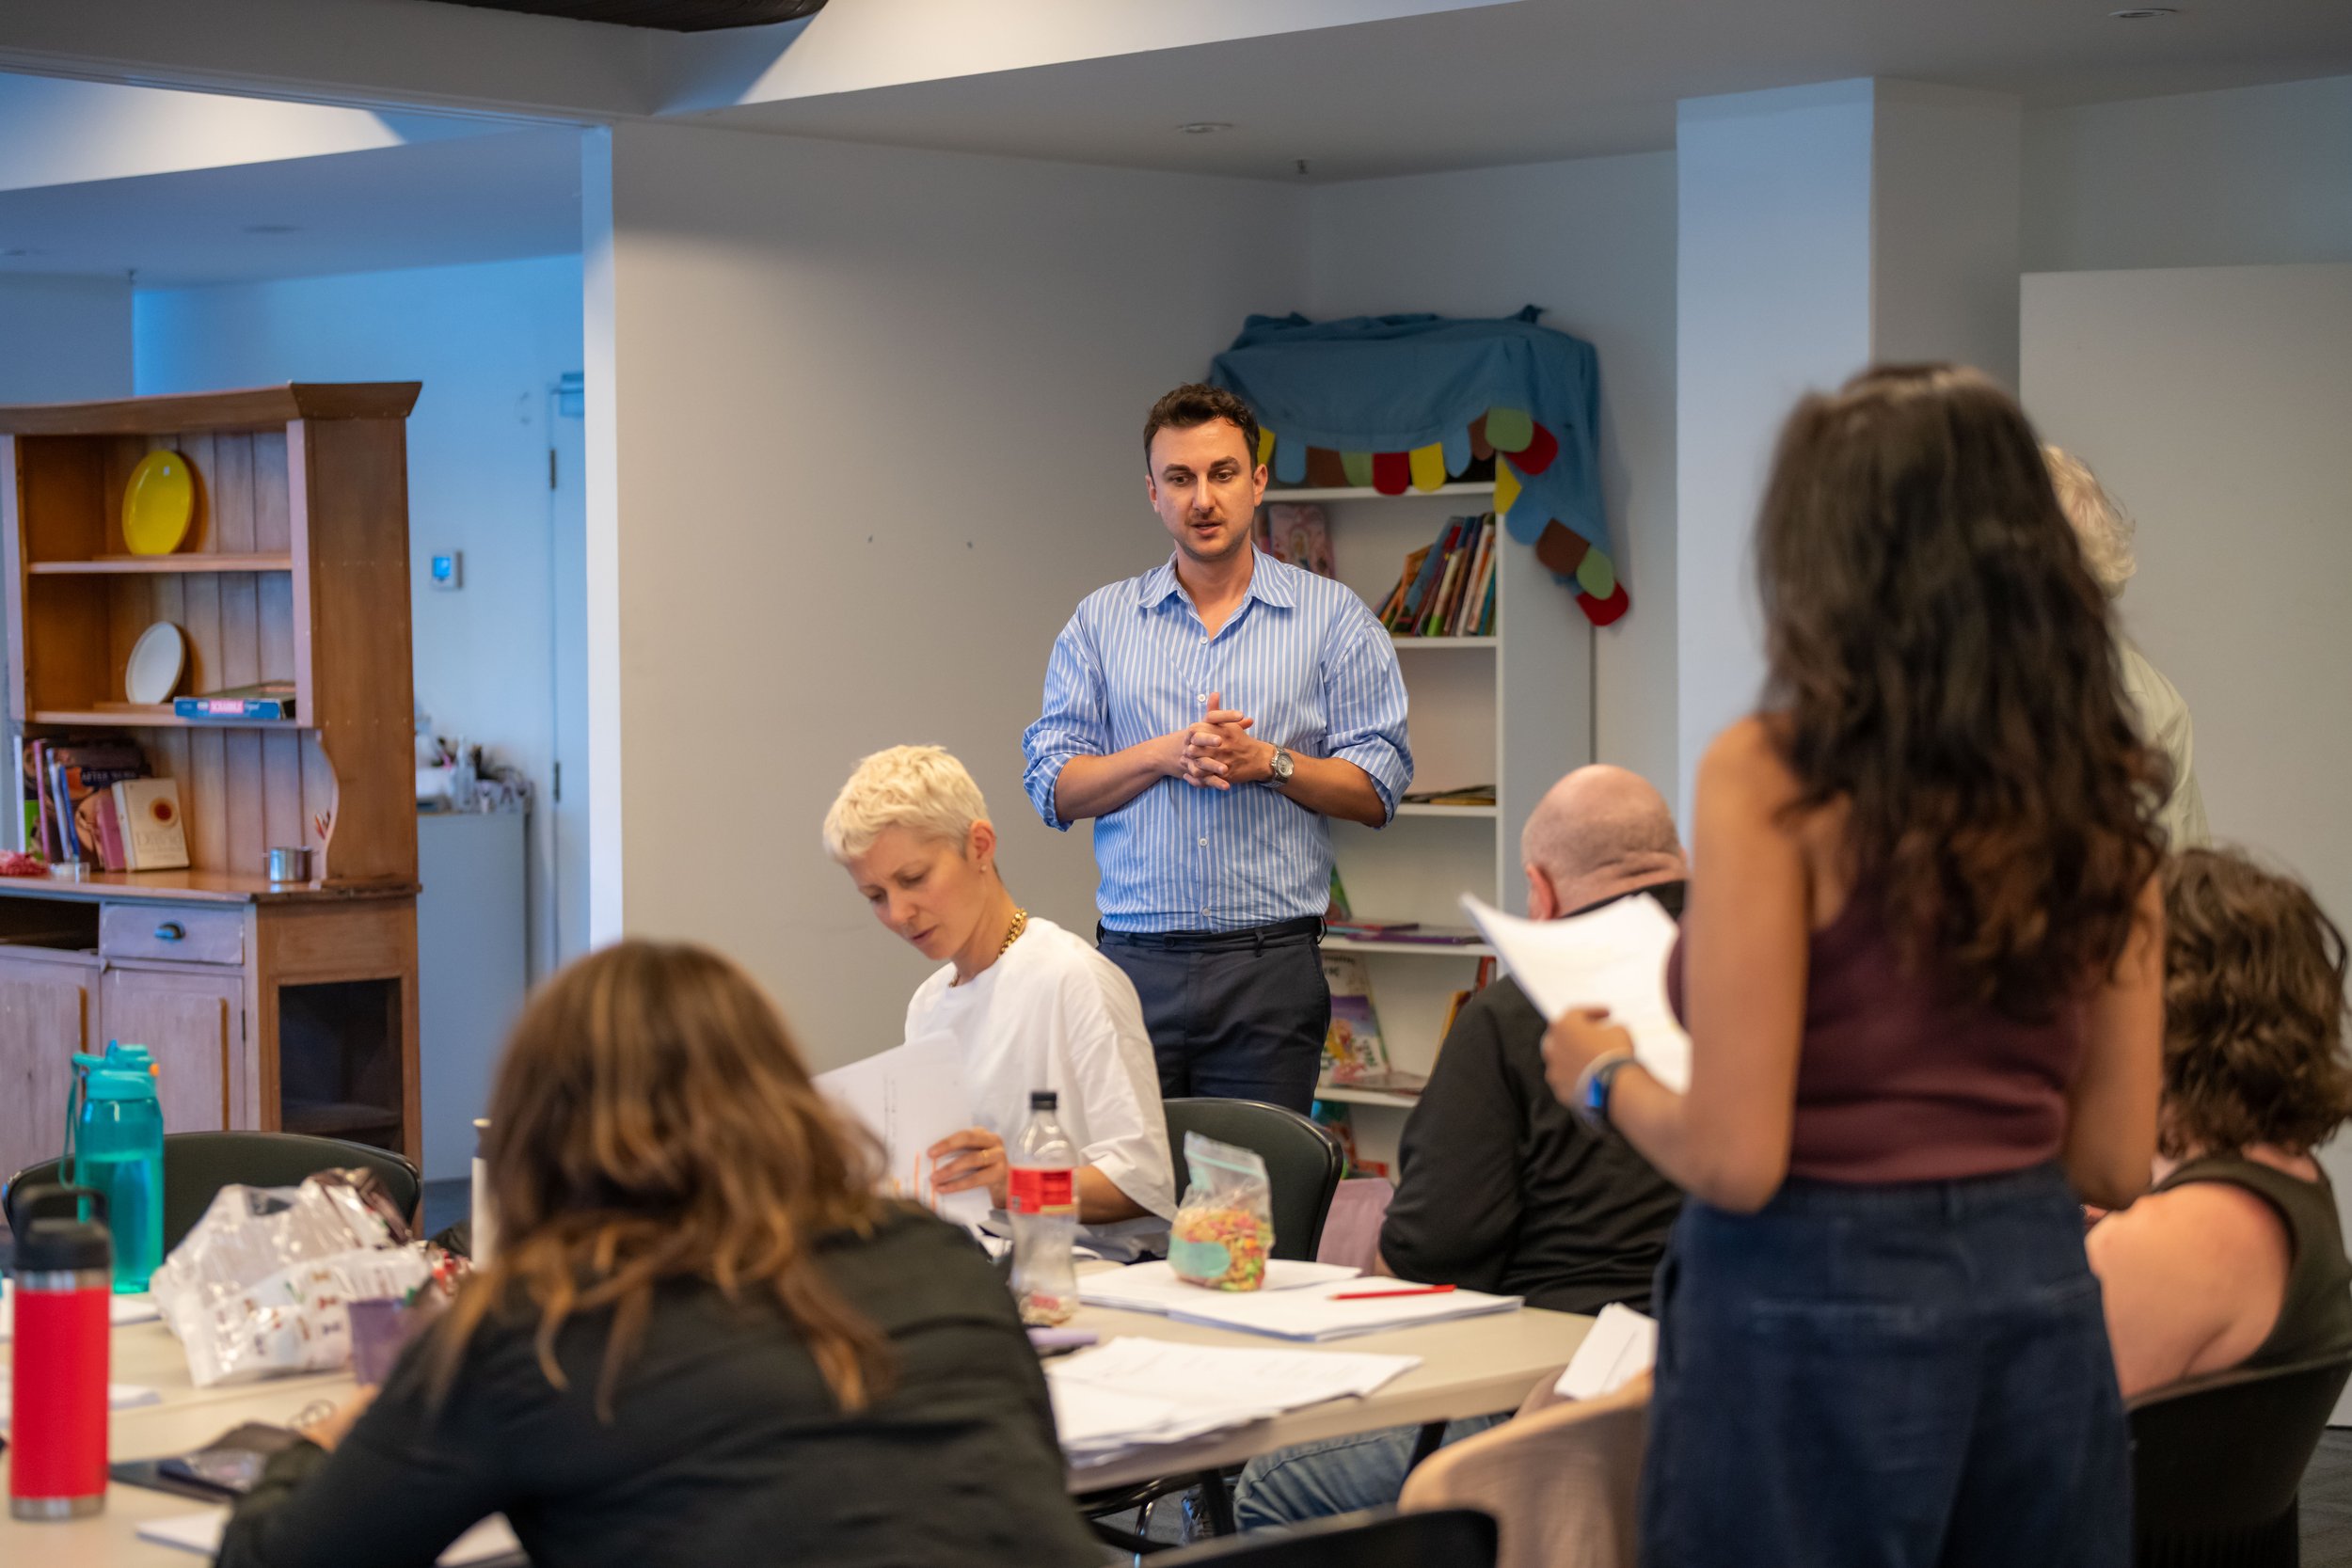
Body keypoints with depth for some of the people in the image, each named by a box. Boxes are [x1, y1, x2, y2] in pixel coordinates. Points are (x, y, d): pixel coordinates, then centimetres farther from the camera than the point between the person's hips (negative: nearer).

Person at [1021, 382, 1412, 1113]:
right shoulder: (1100, 622, 11)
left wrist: (1268, 762, -12)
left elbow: (1377, 791, 3)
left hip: (1270, 968, -1)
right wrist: (1165, 755, -10)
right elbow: (1054, 788, 5)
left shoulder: (1334, 619, 6)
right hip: (1136, 963, 1)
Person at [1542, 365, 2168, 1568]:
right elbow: (2115, 1160, 6)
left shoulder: (1773, 775, -13)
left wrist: (1609, 1077, 4)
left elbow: (1737, 1157, -16)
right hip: (2039, 1301, 5)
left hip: (1815, 1306, -5)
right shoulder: (2096, 793, 2)